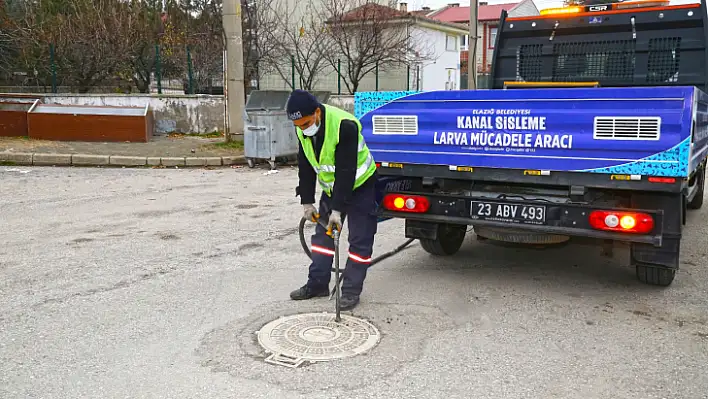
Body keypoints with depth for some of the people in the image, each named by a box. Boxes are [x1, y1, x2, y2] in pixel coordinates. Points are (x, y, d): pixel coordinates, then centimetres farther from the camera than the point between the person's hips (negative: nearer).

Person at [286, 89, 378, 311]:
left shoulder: (345, 125, -33)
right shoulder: (302, 128, -10)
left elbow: (346, 171, -31)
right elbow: (305, 166, -1)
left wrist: (337, 209, -30)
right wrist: (306, 201, -1)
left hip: (359, 185, -7)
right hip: (331, 186, 7)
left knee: (360, 239, -4)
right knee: (322, 233, 10)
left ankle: (351, 290, 6)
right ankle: (317, 283, 20)